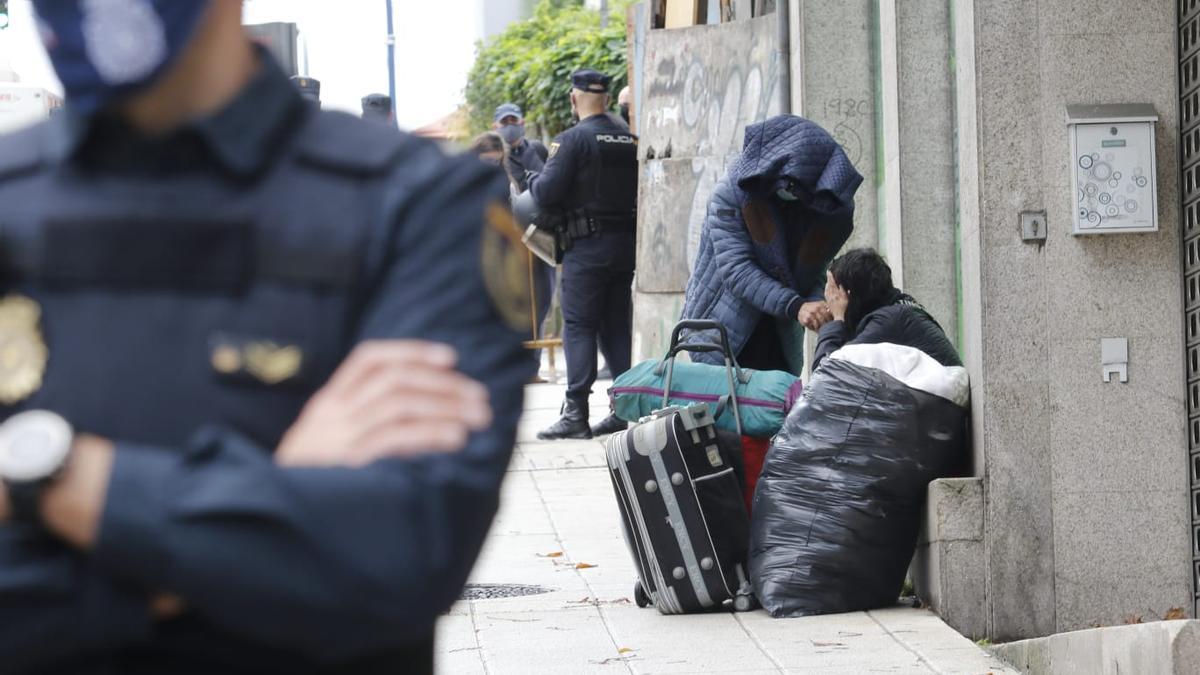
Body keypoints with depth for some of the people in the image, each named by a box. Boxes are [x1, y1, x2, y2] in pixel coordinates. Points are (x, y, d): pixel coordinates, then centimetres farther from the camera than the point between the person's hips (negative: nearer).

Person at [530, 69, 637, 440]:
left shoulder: (573, 139, -10)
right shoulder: (629, 139, 8)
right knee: (617, 325, 13)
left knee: (578, 326, -3)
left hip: (587, 245, -6)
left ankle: (575, 413, -8)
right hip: (626, 242, 6)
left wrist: (535, 180, 6)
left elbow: (546, 195, -14)